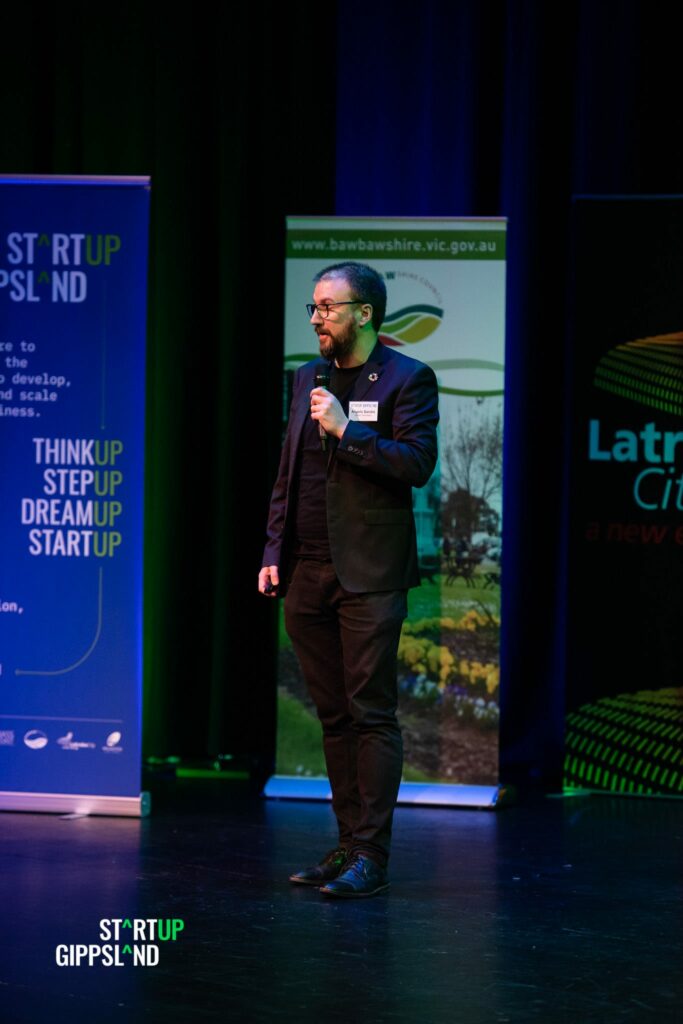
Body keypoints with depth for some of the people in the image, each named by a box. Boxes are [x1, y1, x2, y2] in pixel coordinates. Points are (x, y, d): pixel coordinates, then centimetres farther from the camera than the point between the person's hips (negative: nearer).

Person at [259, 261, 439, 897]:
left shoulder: (406, 380, -3)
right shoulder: (308, 379, 16)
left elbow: (417, 463, -14)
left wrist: (345, 428, -17)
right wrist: (274, 554, 12)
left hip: (369, 575, -6)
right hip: (308, 575, 6)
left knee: (371, 714, -7)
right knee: (333, 717, 9)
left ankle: (371, 856, -5)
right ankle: (348, 845, 15)